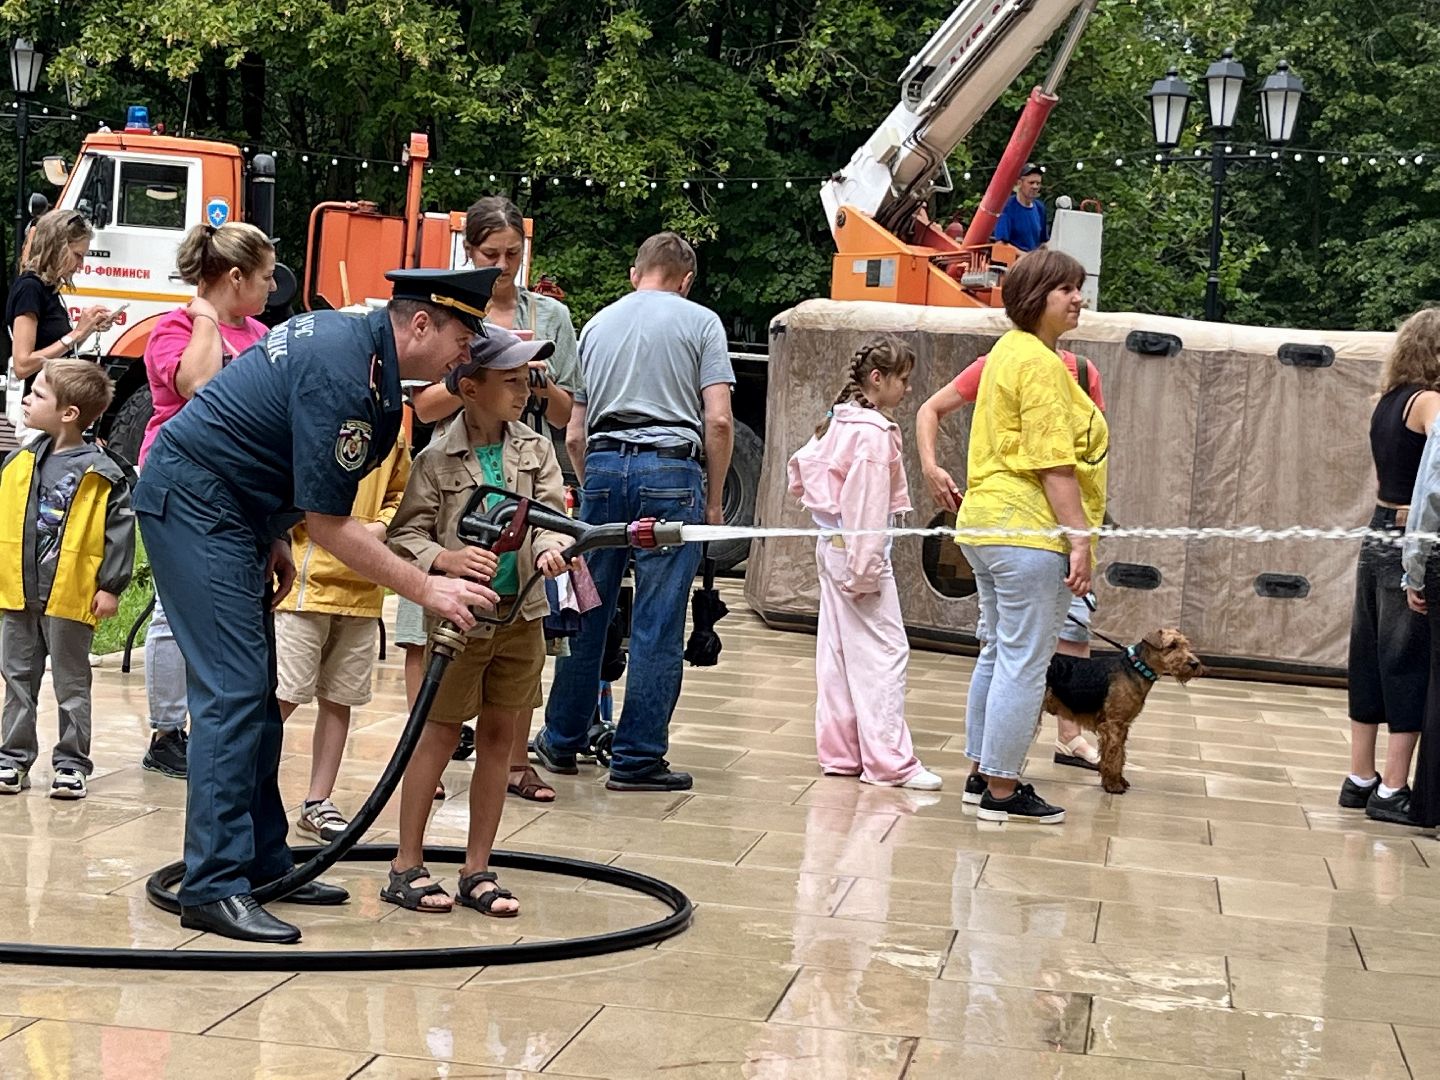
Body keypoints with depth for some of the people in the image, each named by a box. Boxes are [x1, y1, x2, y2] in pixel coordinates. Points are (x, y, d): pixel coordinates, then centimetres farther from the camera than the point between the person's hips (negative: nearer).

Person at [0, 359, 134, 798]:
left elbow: (121, 527, -10)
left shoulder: (99, 473, -11)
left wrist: (110, 585, -11)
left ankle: (71, 764, 14)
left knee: (71, 685, 6)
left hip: (70, 595, -5)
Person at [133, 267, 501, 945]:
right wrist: (428, 590, -19)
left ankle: (262, 862, 17)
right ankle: (214, 887, -15)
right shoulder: (344, 378, -24)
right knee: (232, 690, -15)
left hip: (228, 508, 11)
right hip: (193, 501, -11)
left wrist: (271, 539, 17)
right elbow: (327, 523, -22)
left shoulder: (349, 335, 7)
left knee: (255, 692, 11)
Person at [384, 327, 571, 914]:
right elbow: (404, 534, -9)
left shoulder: (535, 449, 5)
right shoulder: (437, 459, -9)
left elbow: (552, 511, 0)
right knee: (440, 732, 1)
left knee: (498, 734, 9)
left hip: (521, 613, 5)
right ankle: (407, 867, 11)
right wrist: (447, 559, -26)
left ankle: (477, 871, 18)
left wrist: (552, 546, -22)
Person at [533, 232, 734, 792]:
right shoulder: (700, 322, 4)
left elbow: (574, 433, 14)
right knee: (658, 625, 0)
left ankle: (562, 741, 22)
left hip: (603, 467, 4)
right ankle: (637, 759, 2)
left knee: (585, 613, 13)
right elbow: (718, 420, -5)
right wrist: (713, 499, 3)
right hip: (670, 471, -4)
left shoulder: (597, 325, 17)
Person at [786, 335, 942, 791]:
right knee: (884, 650, -8)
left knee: (838, 650, 11)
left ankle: (839, 752, 17)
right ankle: (889, 760, -8)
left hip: (831, 545, 10)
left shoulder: (839, 421, 11)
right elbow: (867, 503, -21)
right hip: (857, 549, -10)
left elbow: (802, 465, 18)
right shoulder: (874, 431, -17)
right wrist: (866, 568, -20)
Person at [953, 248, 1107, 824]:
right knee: (1024, 664, -5)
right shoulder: (1040, 363, -14)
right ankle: (1001, 792, -1)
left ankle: (980, 774, 24)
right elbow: (1054, 463, -19)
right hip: (1030, 529, -11)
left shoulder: (1007, 352, 17)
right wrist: (1080, 537, -20)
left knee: (998, 654, 17)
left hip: (986, 520, 11)